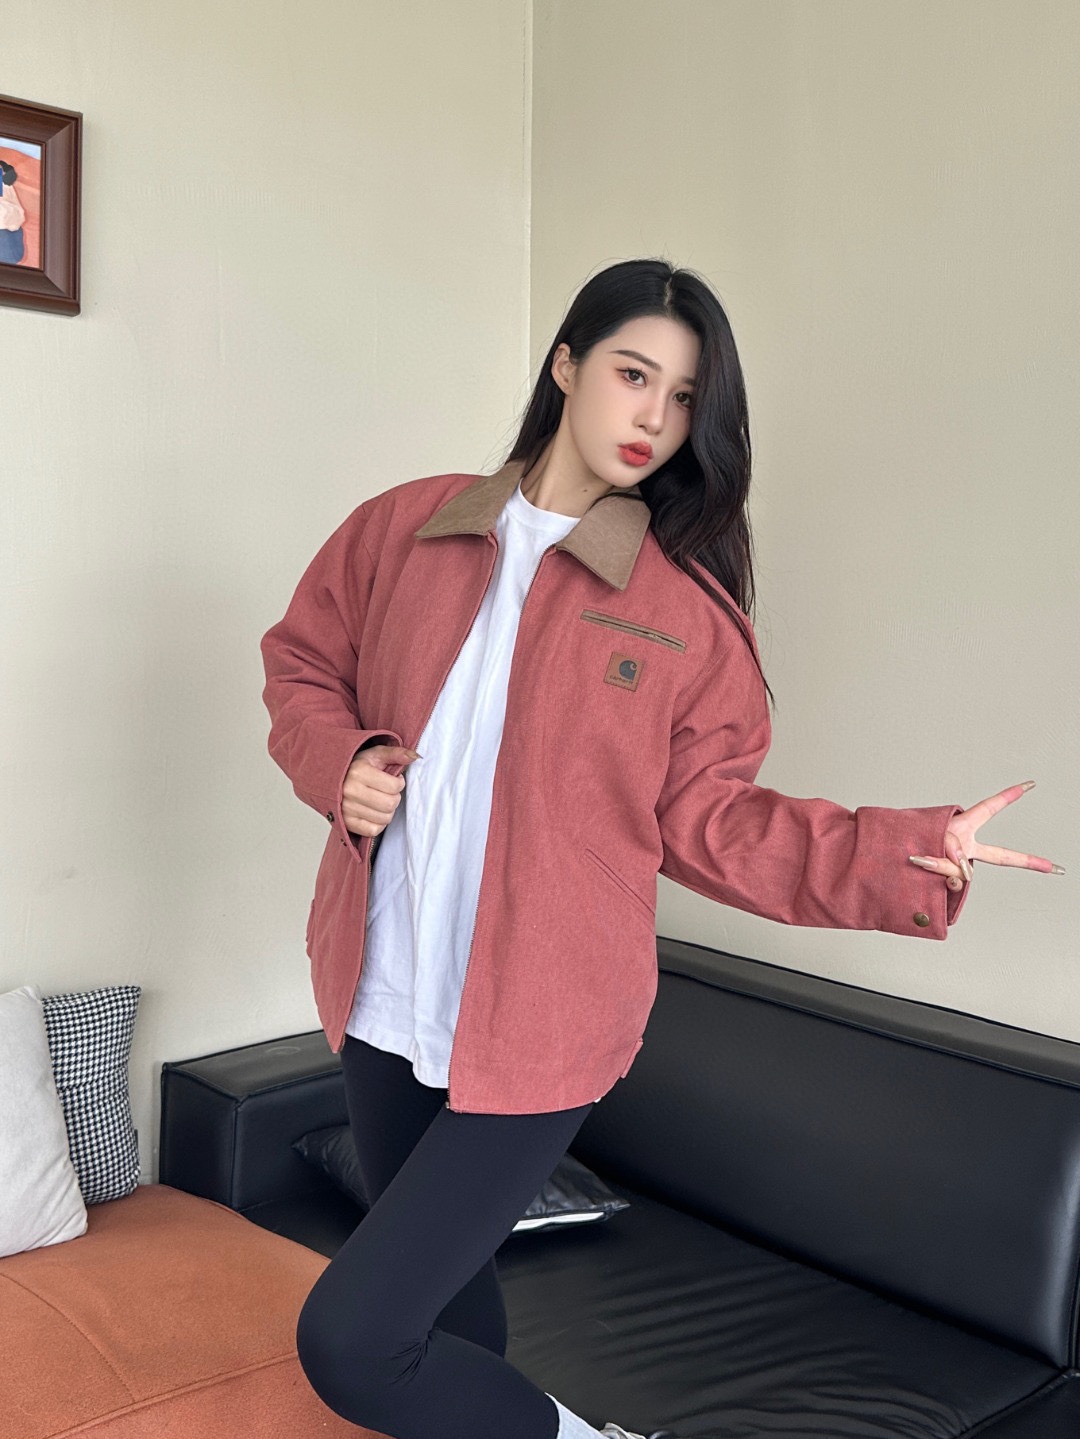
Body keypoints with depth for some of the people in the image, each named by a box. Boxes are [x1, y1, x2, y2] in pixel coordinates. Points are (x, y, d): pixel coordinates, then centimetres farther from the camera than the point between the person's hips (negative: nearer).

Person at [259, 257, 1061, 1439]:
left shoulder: (688, 608, -7)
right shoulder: (401, 528, 0)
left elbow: (710, 821, -3)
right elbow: (301, 663, 13)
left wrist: (905, 852, -14)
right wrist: (338, 760, -8)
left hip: (534, 1032, -4)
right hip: (382, 1003, 4)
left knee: (349, 1342, -6)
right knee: (441, 1283, 22)